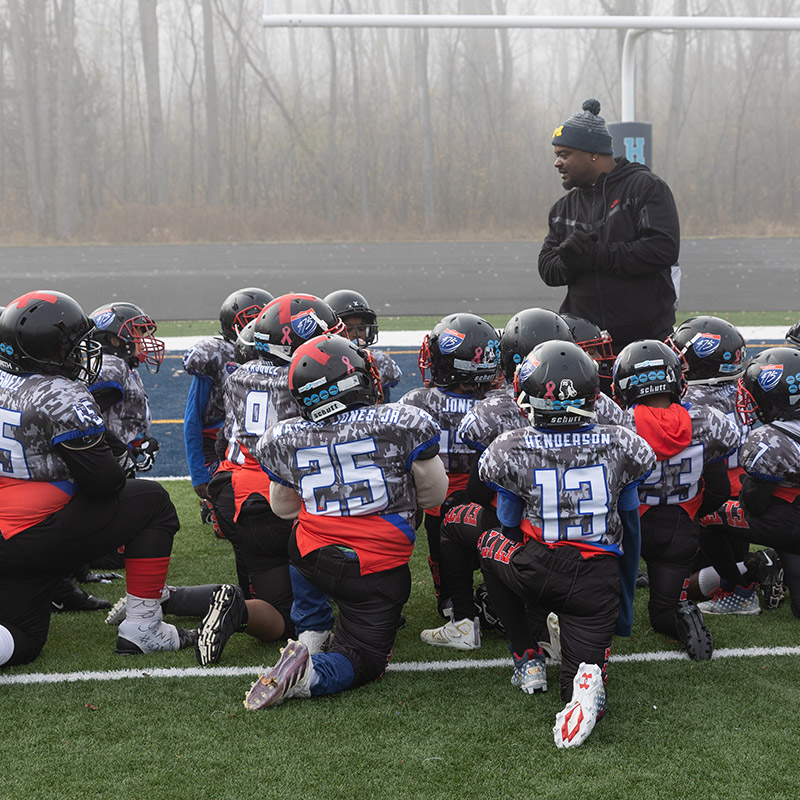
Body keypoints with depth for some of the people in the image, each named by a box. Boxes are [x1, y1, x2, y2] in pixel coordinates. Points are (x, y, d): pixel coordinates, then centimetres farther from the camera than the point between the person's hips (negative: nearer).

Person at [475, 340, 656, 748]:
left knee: (491, 543, 29)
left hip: (537, 574, -1)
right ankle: (587, 675, -26)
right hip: (598, 580, 2)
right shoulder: (621, 445, -5)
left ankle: (529, 659, 23)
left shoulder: (510, 451, -10)